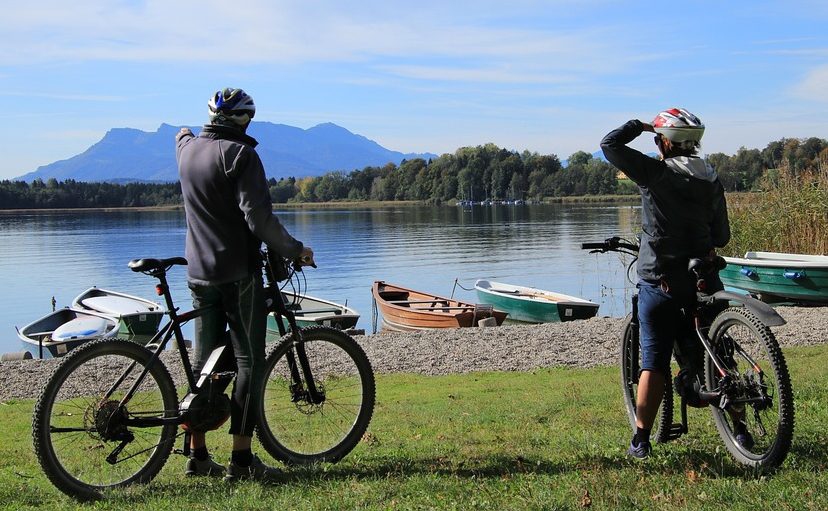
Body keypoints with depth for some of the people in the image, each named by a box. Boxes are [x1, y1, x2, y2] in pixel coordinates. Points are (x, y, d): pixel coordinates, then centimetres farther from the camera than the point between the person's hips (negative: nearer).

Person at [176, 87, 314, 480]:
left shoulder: (187, 149, 9)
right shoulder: (239, 154, -13)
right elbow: (258, 217, -20)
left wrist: (185, 133, 59)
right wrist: (294, 250, -8)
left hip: (199, 273, 7)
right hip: (238, 271, -7)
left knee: (204, 360, 13)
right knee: (249, 361, -2)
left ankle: (197, 455, 17)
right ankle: (241, 459, -2)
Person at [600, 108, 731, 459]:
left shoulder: (656, 173, -11)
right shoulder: (712, 181, 4)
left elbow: (609, 144, -6)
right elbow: (722, 236, 11)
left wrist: (640, 125, 8)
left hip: (660, 282, -4)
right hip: (703, 281, 4)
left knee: (654, 363, 1)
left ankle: (641, 441, 3)